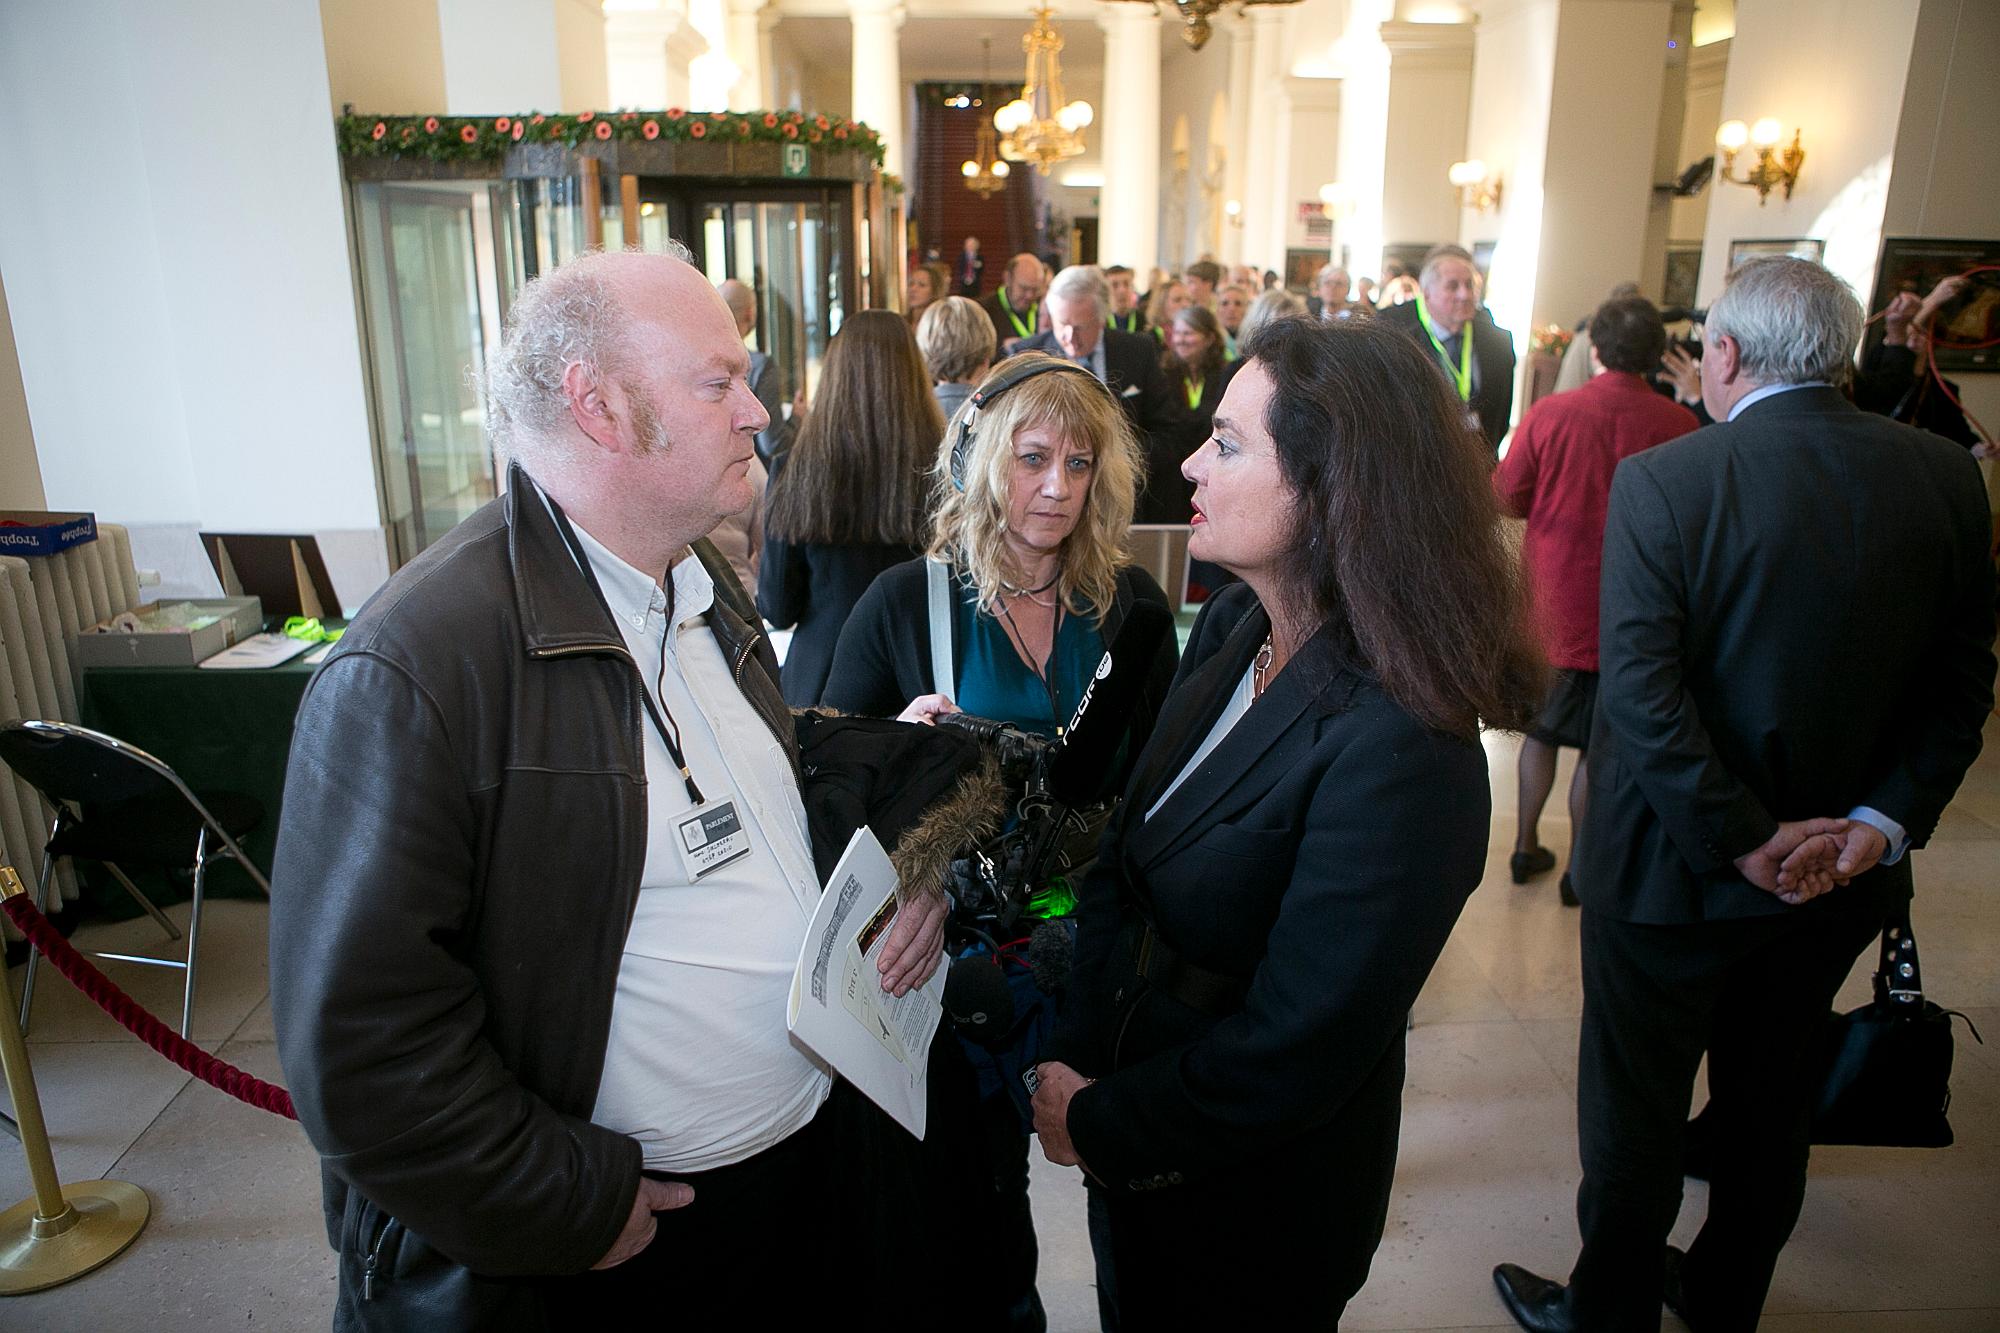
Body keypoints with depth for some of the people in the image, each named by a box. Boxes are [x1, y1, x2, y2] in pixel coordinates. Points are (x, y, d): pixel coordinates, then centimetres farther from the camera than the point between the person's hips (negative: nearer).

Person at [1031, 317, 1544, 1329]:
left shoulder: (1399, 754, -32)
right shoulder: (1233, 629, -7)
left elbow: (1290, 1053, -27)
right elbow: (1122, 854, -1)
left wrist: (1098, 1124, -14)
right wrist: (1080, 1050, -9)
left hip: (1254, 1203, -6)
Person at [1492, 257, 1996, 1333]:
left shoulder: (1662, 481, -19)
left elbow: (1641, 691, -25)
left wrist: (1748, 840, -17)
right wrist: (1884, 820, -6)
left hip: (1675, 868, -5)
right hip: (1841, 878, 5)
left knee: (1634, 1109, 13)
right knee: (1771, 1096, 23)